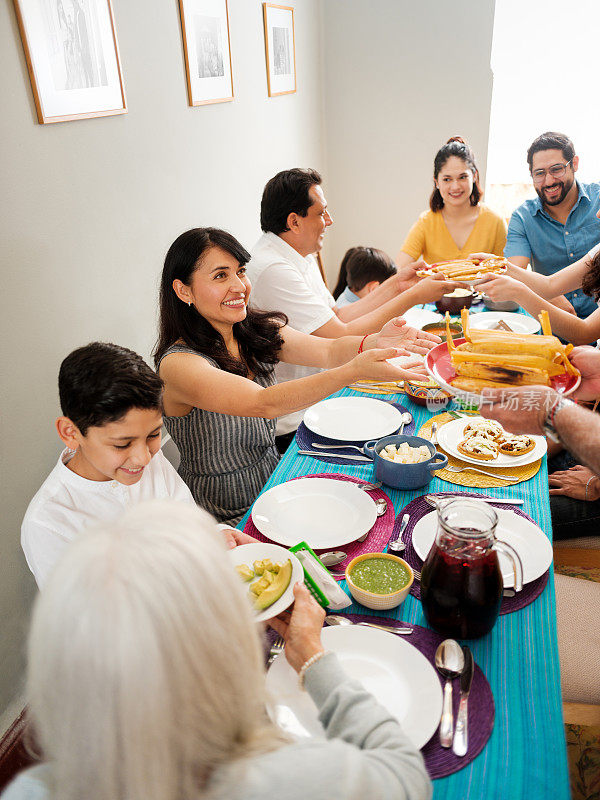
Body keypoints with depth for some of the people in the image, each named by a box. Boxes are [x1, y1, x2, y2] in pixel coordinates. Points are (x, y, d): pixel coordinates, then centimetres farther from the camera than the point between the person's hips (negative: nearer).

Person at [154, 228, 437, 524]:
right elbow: (264, 403, -35)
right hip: (226, 523, -6)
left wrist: (377, 342, -35)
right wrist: (355, 370, -46)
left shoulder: (260, 330, 0)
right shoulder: (177, 363, -22)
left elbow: (328, 350, -14)